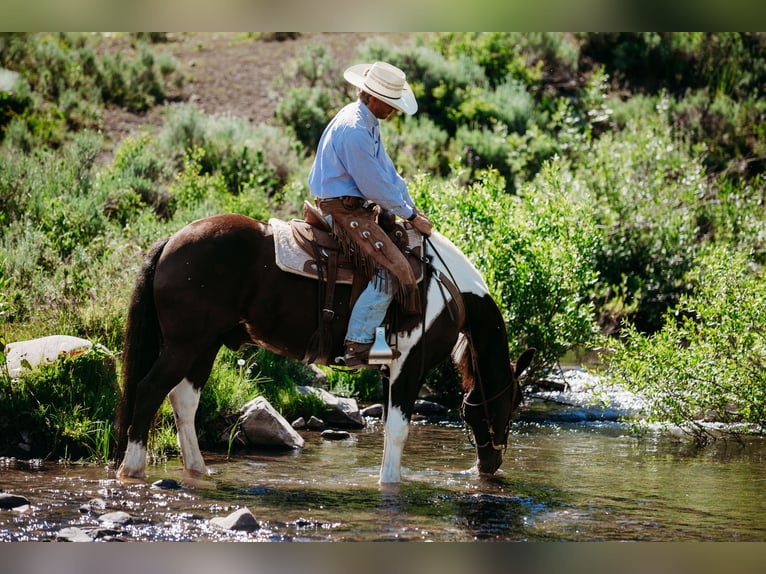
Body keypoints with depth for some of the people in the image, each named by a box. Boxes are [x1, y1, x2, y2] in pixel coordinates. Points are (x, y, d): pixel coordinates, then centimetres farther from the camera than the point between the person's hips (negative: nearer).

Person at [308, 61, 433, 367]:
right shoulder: (354, 132, -25)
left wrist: (413, 209, 11)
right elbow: (376, 188, -20)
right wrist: (411, 216, -8)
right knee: (391, 270, -21)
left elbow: (387, 170, 16)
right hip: (343, 210, -11)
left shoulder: (367, 120, 9)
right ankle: (356, 347, -19)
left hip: (358, 203, 11)